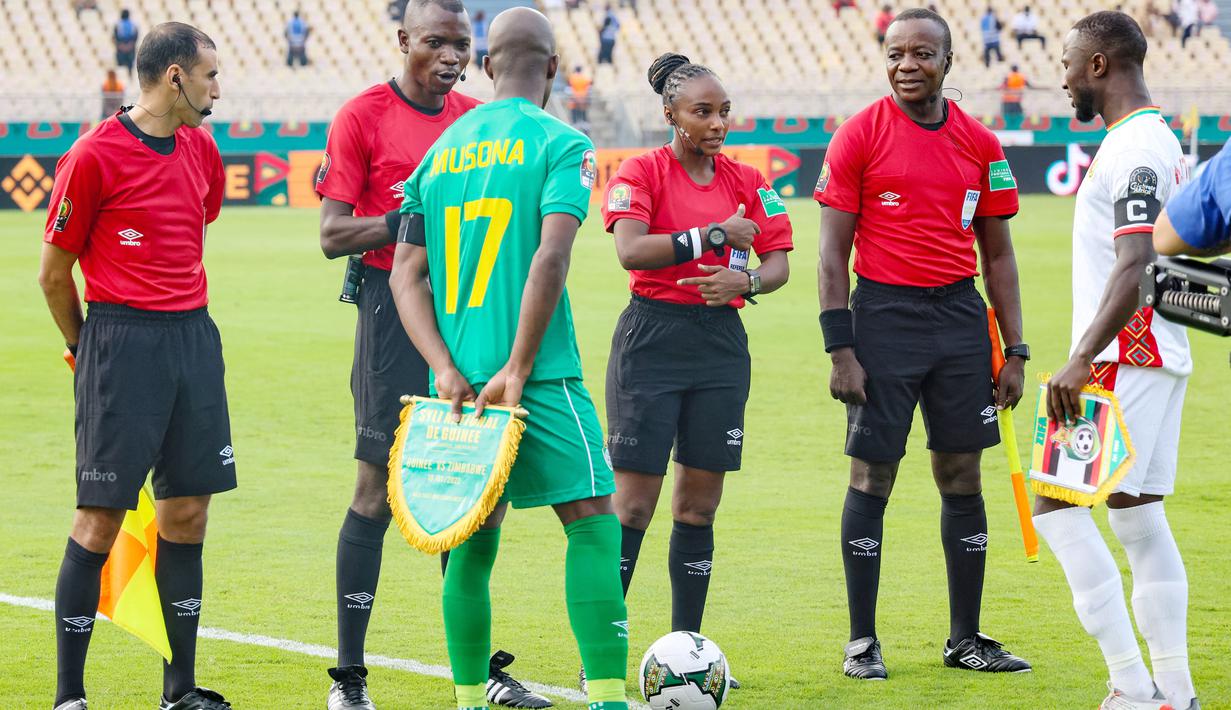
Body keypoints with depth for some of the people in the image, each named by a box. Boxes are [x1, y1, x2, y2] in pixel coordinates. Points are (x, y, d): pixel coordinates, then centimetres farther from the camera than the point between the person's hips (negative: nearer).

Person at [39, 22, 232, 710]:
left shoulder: (203, 152, 11)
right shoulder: (95, 156, -10)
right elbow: (54, 272, -3)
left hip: (195, 337, 7)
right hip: (121, 339, -7)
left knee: (188, 512, 7)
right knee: (101, 518, -5)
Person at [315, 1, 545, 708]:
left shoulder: (478, 118, 12)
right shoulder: (362, 117, -4)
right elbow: (333, 235, -7)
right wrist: (408, 220, -19)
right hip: (395, 305, -5)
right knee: (379, 489, -6)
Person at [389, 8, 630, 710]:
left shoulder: (442, 150, 13)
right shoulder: (561, 143, -3)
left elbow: (406, 274, 7)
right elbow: (551, 257, -16)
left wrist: (448, 370, -1)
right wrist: (516, 371, -16)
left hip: (458, 381, 6)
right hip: (537, 375, -5)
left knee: (473, 541, 12)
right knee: (594, 523, -2)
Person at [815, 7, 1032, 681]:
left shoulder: (979, 144, 8)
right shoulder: (858, 136, -3)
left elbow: (997, 254, 13)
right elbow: (833, 253, -4)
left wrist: (1014, 350, 8)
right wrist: (840, 348, -11)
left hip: (961, 316, 4)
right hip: (884, 315, -4)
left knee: (963, 478, 7)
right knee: (872, 476, -2)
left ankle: (966, 639, 15)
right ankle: (862, 643, 6)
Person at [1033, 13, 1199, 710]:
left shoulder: (1135, 149, -16)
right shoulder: (1156, 139, 17)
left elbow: (1137, 269, -25)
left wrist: (1083, 361, -30)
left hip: (1126, 358, -10)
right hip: (1156, 359, 10)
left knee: (1057, 504, -9)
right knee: (1138, 515, 11)